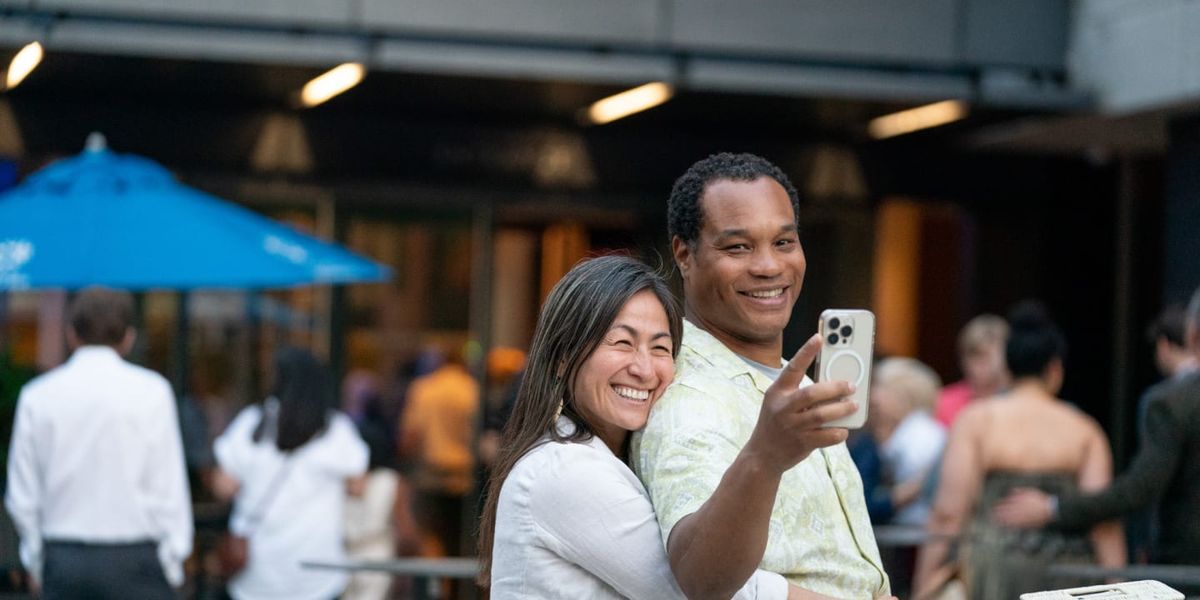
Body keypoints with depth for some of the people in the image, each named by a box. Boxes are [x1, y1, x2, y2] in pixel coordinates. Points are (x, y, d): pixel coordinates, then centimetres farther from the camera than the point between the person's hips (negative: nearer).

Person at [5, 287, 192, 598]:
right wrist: (173, 562, 4)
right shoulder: (150, 391, -5)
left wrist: (36, 561, 18)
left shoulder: (37, 396, 3)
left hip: (63, 560, 3)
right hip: (133, 558, -3)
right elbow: (168, 487, -4)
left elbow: (23, 495, 7)